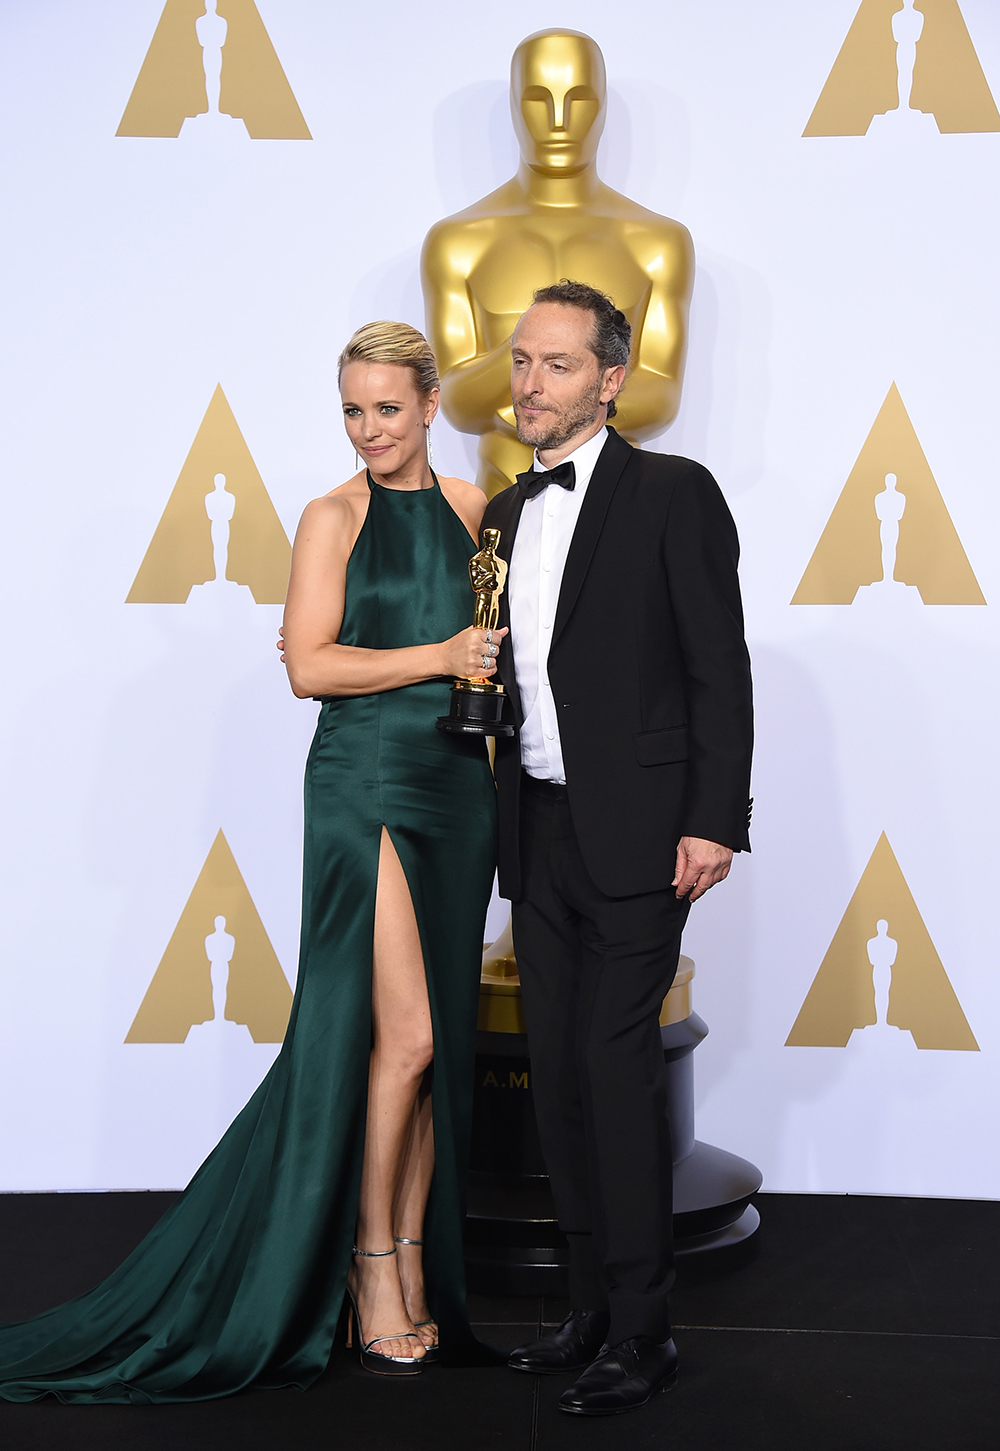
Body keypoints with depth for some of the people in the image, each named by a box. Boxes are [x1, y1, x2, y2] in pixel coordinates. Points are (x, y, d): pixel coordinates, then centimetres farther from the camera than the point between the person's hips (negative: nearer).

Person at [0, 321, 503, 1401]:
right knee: (404, 1036, -8)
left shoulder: (472, 508, 13)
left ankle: (411, 1269, 16)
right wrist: (440, 656, -13)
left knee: (436, 1042, 7)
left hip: (459, 789, 6)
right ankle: (373, 1275, 8)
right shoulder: (334, 517, -2)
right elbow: (308, 665, -11)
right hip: (366, 784, -5)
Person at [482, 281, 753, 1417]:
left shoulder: (674, 494, -5)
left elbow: (719, 670, -8)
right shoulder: (506, 514, 15)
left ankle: (641, 1329, 4)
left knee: (617, 1063, -7)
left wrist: (714, 823, -14)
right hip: (538, 833, 7)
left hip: (632, 832, -7)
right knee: (558, 1068, 9)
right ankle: (590, 1305, 21)